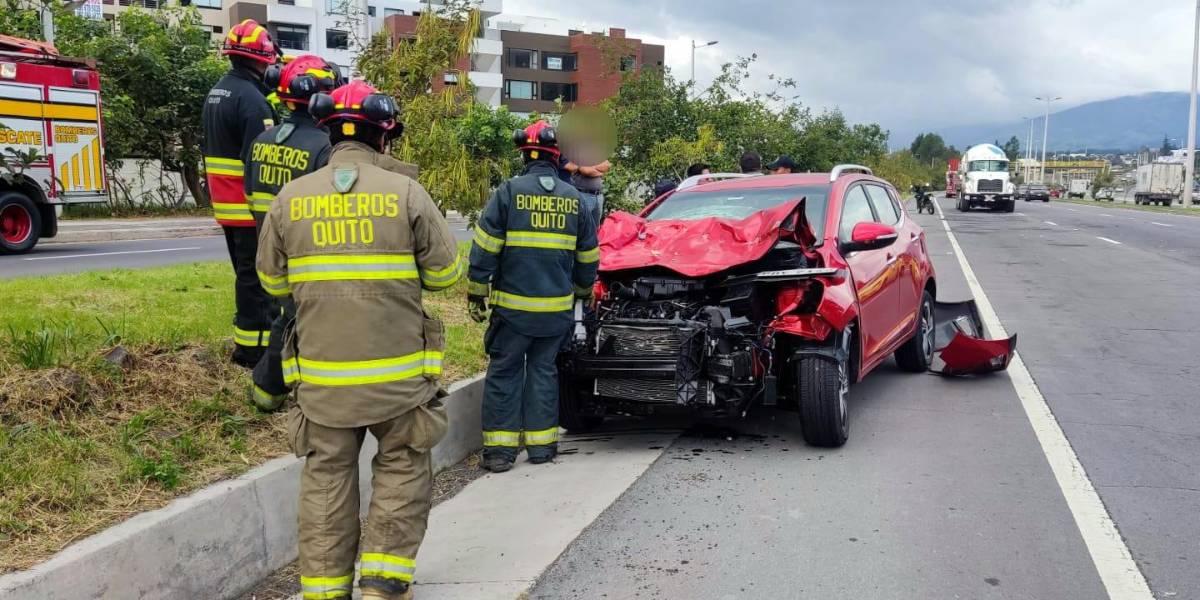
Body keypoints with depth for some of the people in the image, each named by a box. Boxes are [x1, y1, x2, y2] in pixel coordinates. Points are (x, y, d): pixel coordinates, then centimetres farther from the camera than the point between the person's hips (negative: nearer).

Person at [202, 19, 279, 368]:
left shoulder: (216, 93, 15)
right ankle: (255, 349, -1)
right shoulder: (251, 98, -17)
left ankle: (246, 344, 23)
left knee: (246, 276, 17)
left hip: (225, 205, 10)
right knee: (258, 278, -4)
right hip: (252, 208, -10)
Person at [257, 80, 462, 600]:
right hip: (397, 372, -2)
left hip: (321, 374, 2)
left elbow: (273, 280, 11)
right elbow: (446, 272, 0)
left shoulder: (290, 200, 1)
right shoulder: (406, 194, -7)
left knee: (327, 477, 13)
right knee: (401, 469, 14)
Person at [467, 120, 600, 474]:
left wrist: (476, 293, 0)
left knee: (504, 372, 6)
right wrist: (582, 291, 29)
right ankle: (541, 444, 17)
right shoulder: (573, 198, 6)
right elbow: (588, 257, 14)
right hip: (557, 307, 3)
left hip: (513, 305, -3)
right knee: (543, 370, 14)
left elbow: (485, 249, -8)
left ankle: (499, 448, 5)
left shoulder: (509, 192, -6)